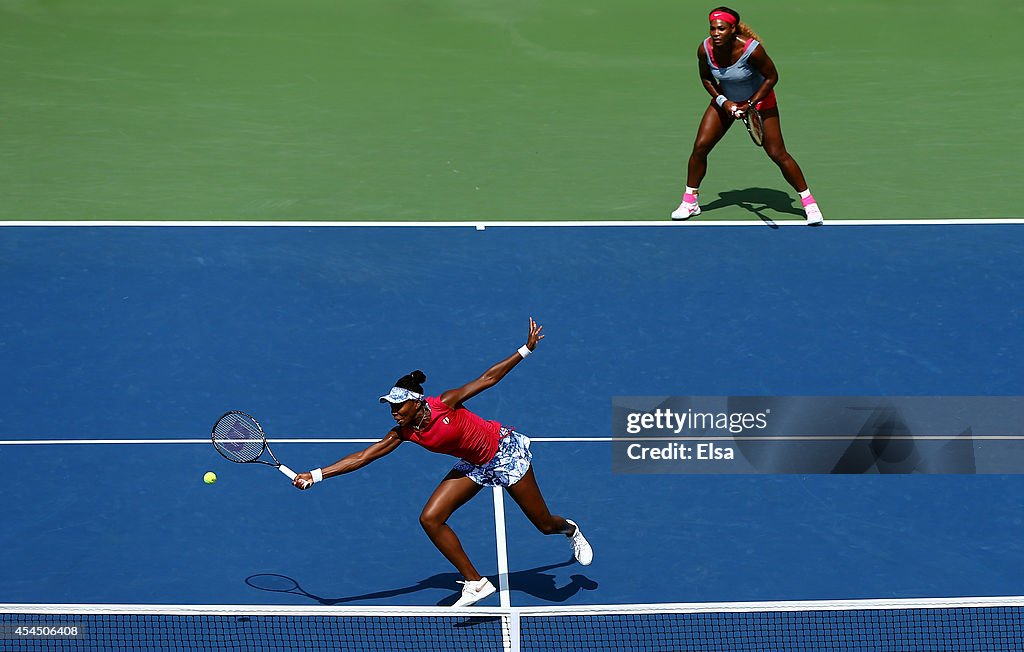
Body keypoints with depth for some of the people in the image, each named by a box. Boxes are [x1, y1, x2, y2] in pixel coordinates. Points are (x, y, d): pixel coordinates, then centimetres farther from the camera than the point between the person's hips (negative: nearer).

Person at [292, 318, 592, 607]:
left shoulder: (444, 405, -28)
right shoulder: (403, 433, -14)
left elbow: (488, 378, -19)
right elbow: (362, 457, -14)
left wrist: (526, 349, -17)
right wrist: (316, 475, -21)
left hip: (504, 450, -5)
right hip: (473, 466, 5)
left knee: (544, 524, 3)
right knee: (430, 519, -11)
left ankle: (569, 529, 44)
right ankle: (475, 583, 0)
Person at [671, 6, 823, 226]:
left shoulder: (752, 49, -34)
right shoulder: (705, 49, -22)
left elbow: (772, 77, -19)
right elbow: (707, 78, -2)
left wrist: (750, 104, -23)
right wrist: (723, 102, -14)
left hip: (759, 100, -4)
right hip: (725, 100, 4)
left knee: (777, 153, -7)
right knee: (700, 146, -6)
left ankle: (808, 201, 8)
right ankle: (689, 201, 11)